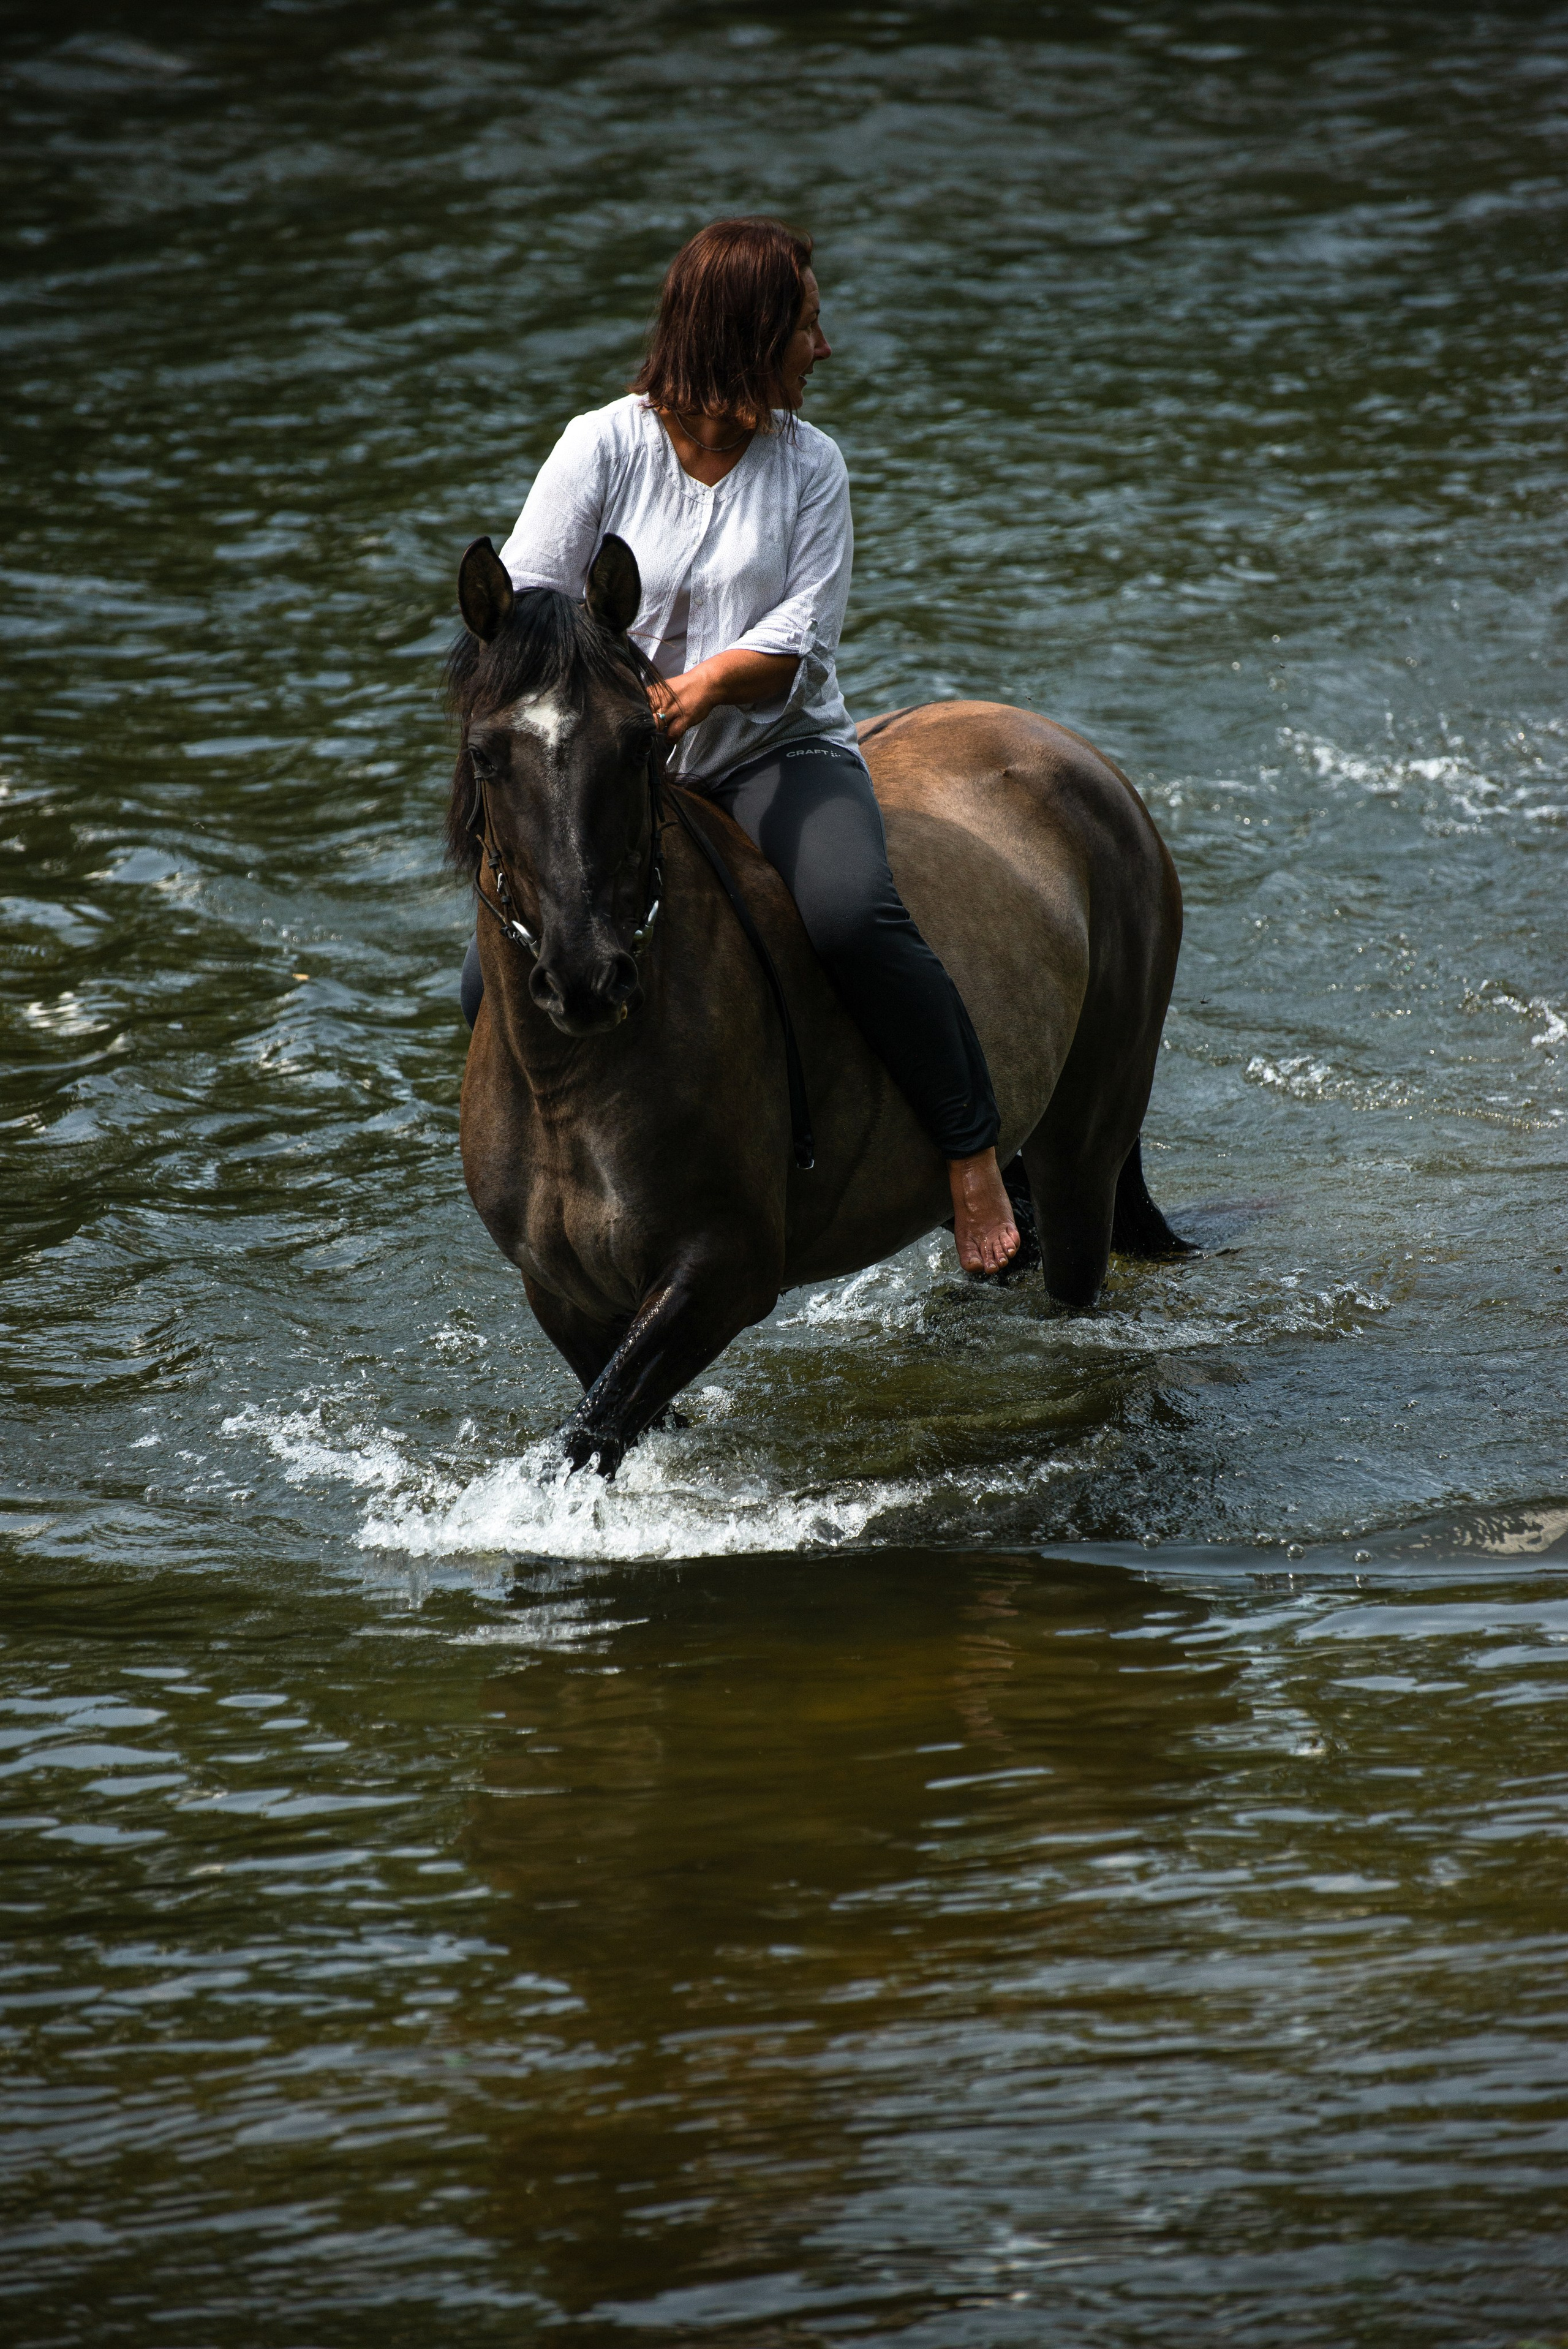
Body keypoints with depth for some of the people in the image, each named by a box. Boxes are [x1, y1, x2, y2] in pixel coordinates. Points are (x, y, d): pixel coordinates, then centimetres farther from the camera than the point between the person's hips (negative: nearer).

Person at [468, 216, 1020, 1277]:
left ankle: (977, 1155, -20)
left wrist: (704, 684, -27)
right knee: (498, 979, -17)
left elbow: (805, 634, -7)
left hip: (783, 753, -1)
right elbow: (526, 599, -6)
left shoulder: (810, 463, 2)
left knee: (855, 916, -32)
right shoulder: (602, 446, -2)